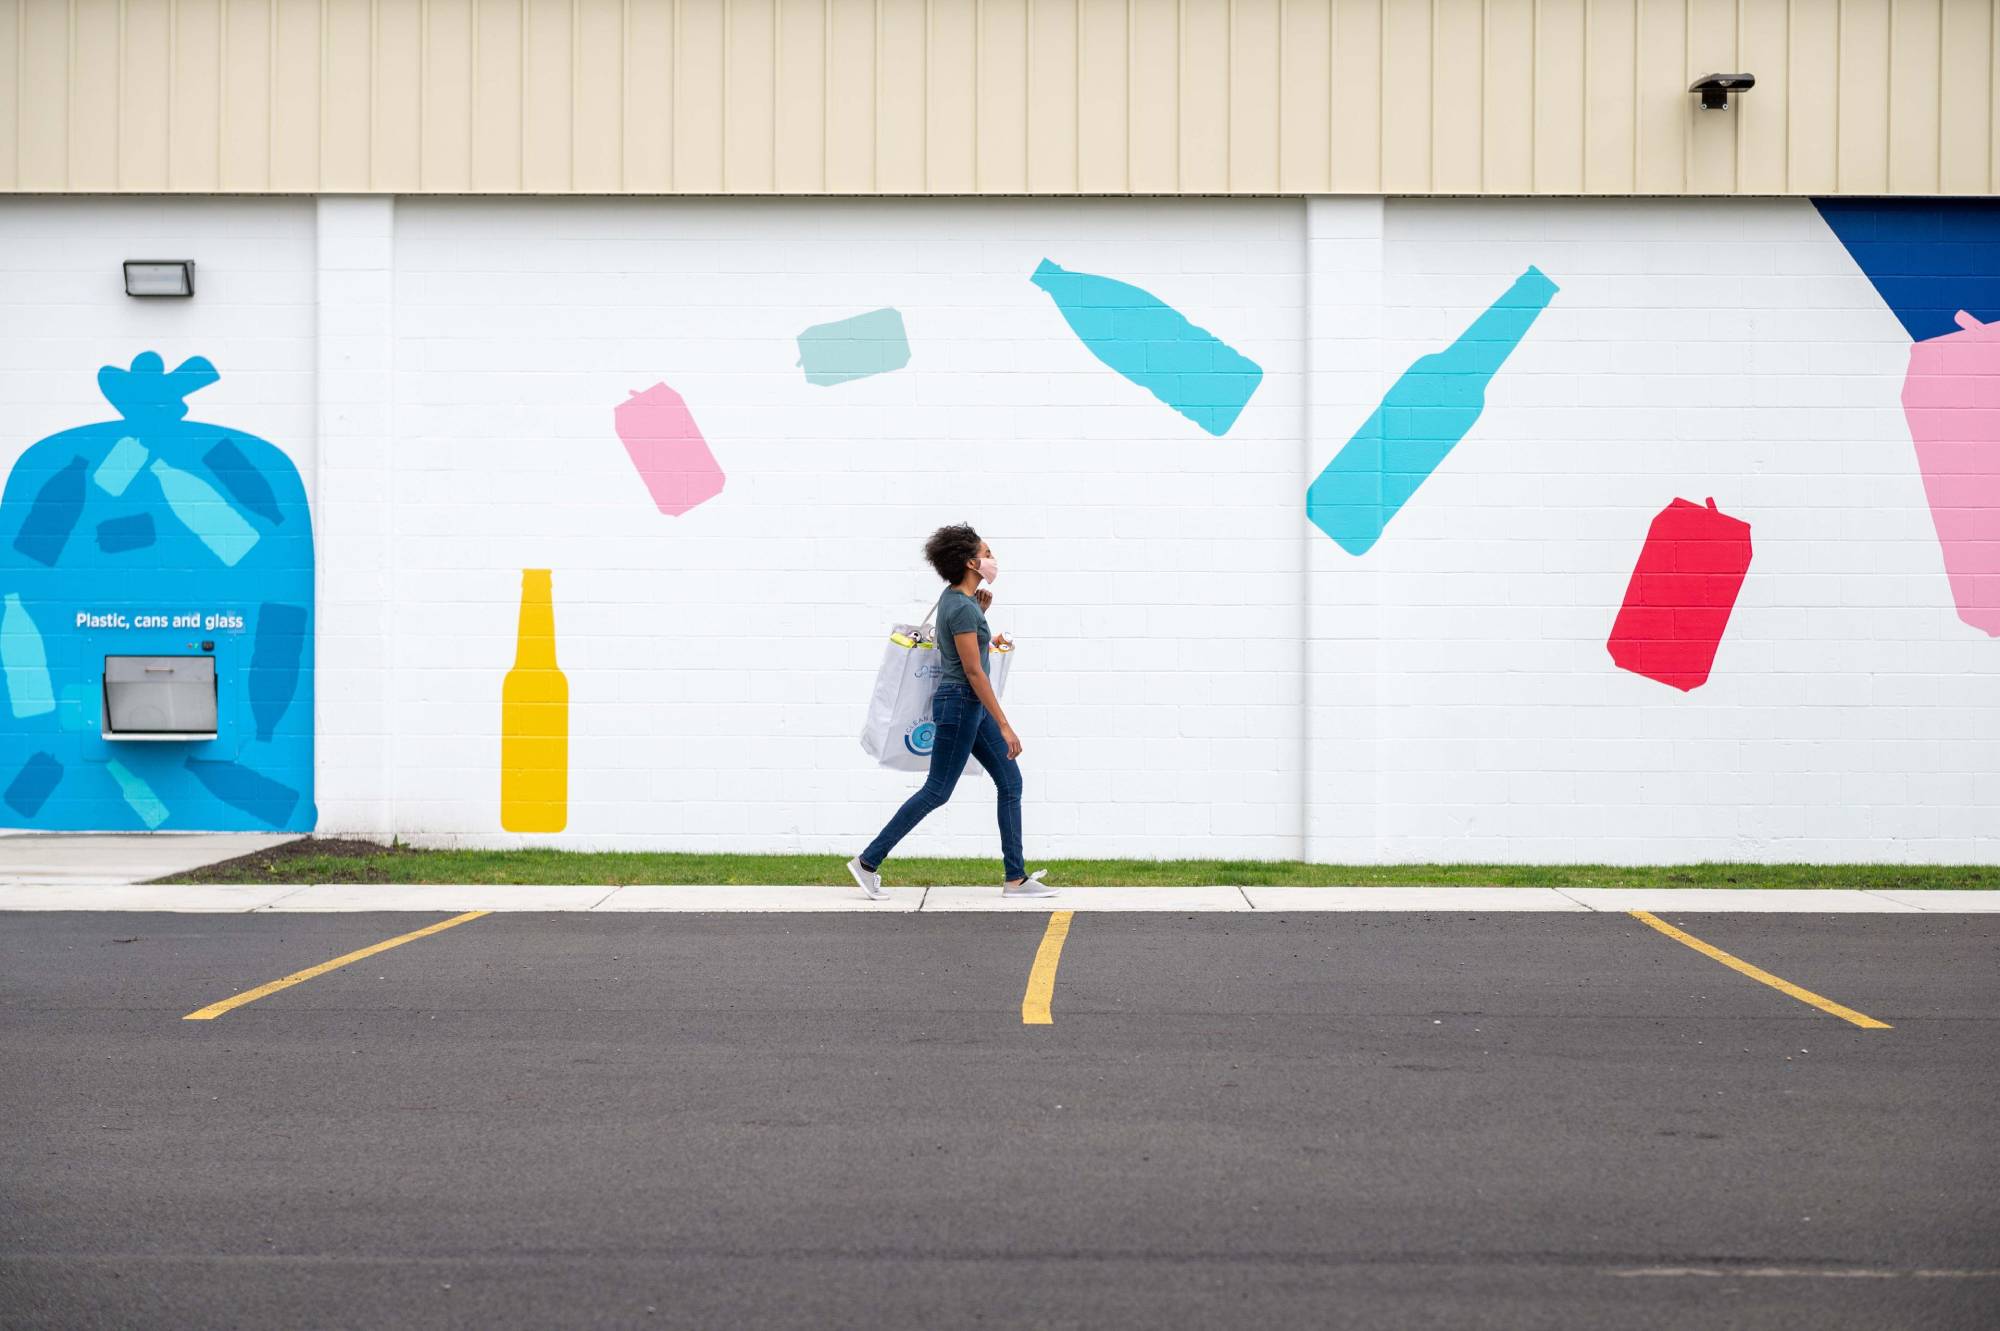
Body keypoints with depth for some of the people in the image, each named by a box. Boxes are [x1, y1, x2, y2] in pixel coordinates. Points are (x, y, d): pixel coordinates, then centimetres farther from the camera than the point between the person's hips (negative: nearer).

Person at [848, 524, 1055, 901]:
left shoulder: (957, 597, 8)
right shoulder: (962, 608, -20)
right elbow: (973, 671, -22)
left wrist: (981, 611, 10)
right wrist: (1004, 726, -22)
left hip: (973, 705, 10)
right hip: (960, 703, -10)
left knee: (1011, 783, 8)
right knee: (936, 792, -2)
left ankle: (1016, 878, 10)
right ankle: (868, 862, 6)